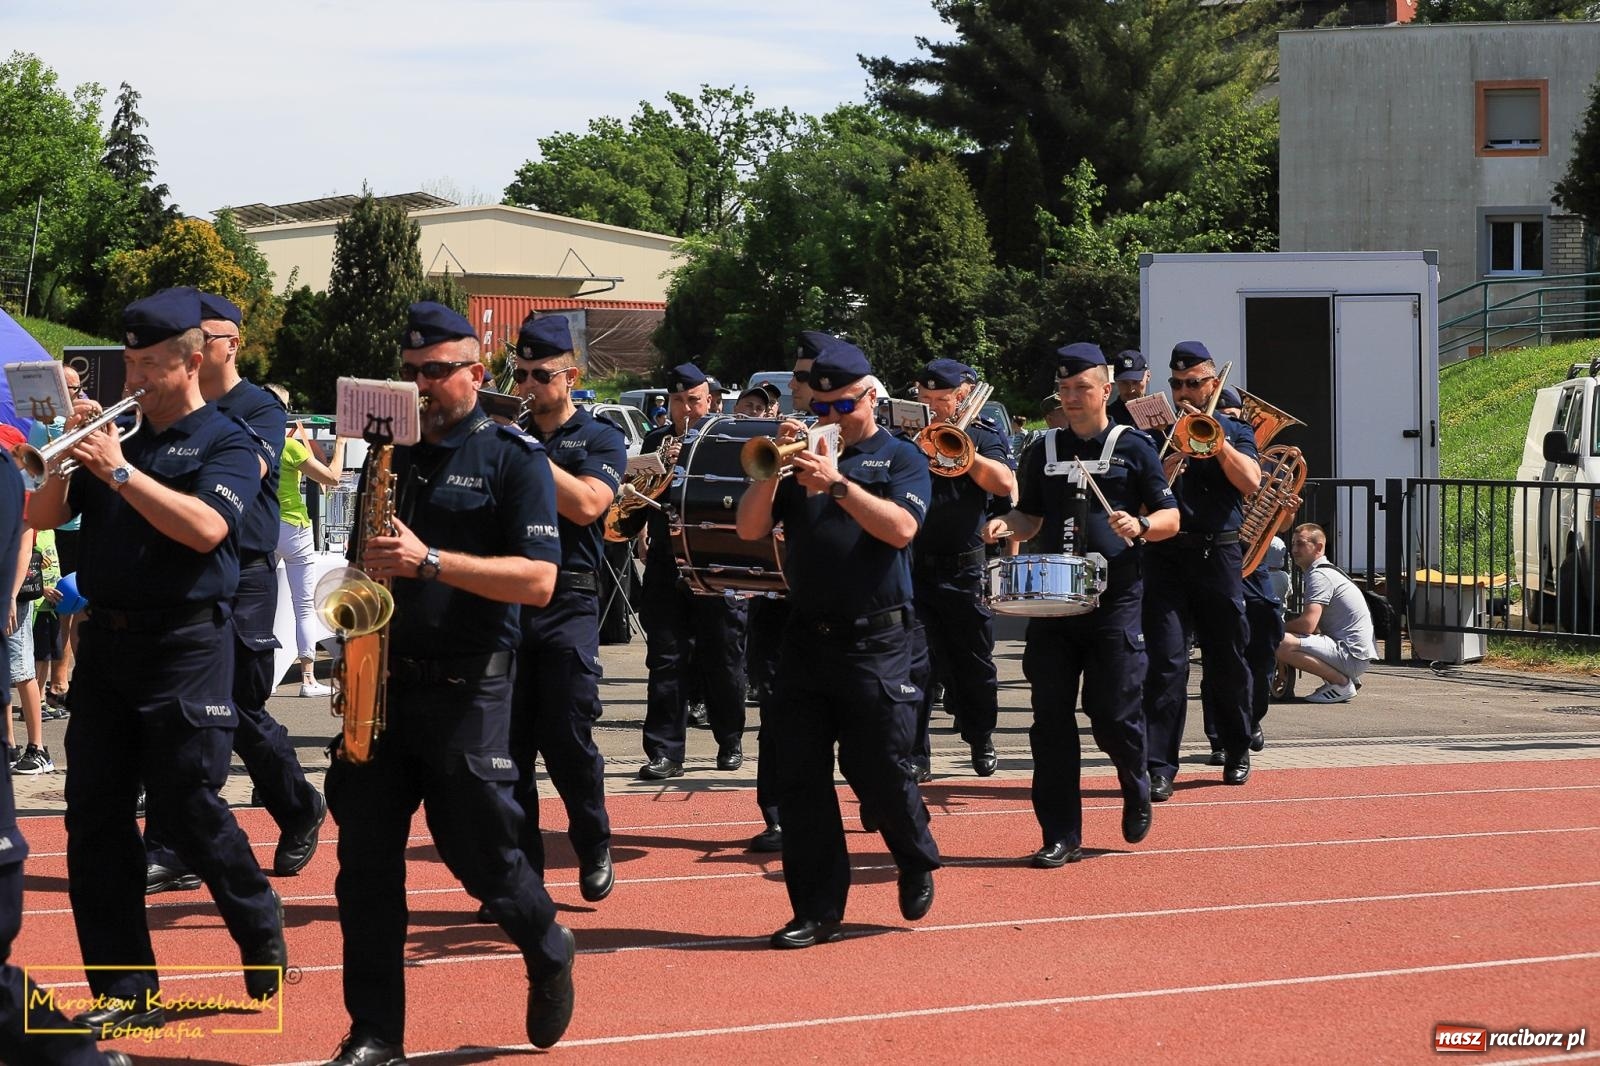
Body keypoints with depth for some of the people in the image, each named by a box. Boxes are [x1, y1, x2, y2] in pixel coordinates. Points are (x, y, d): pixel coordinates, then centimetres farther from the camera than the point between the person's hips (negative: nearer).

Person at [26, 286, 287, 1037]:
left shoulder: (224, 443, -3)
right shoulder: (117, 433, 13)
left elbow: (206, 527, -22)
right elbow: (42, 517, 8)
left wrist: (119, 470, -22)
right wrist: (70, 450, -7)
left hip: (185, 645, -6)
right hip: (106, 641, 6)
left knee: (187, 810, -3)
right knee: (95, 818, 2)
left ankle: (264, 940, 21)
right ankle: (125, 991, 7)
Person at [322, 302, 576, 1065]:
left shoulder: (513, 458, -4)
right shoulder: (392, 456, 13)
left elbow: (537, 580, -15)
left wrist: (430, 561, -23)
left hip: (466, 688, -5)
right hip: (380, 680, 5)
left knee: (479, 852, 1)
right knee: (366, 859, 1)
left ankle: (548, 952, 31)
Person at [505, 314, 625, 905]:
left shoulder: (600, 439, 5)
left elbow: (586, 504, -14)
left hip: (567, 605, -3)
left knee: (568, 738, -5)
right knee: (508, 742, 1)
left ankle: (594, 847, 17)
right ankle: (521, 870, 7)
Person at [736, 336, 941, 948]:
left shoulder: (900, 459, 3)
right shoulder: (802, 457, 13)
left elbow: (900, 528, -15)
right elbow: (750, 529, 4)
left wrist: (837, 483, -23)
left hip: (875, 641, -4)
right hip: (806, 638, 4)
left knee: (880, 769, -2)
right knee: (800, 777, 1)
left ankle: (917, 863, 27)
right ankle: (817, 911, 8)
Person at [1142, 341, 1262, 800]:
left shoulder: (1234, 431, 11)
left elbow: (1250, 481, -7)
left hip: (1218, 554, 1)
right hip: (1166, 555, -1)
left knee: (1226, 659, 9)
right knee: (1166, 661, -9)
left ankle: (1237, 751, 28)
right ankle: (1159, 766, -10)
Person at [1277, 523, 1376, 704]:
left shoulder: (1319, 575, -11)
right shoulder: (1327, 572, 22)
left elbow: (1307, 624, -22)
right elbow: (1314, 624, 27)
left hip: (1352, 655, -11)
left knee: (1280, 644, -25)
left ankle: (1341, 683, -13)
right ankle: (1346, 679, 12)